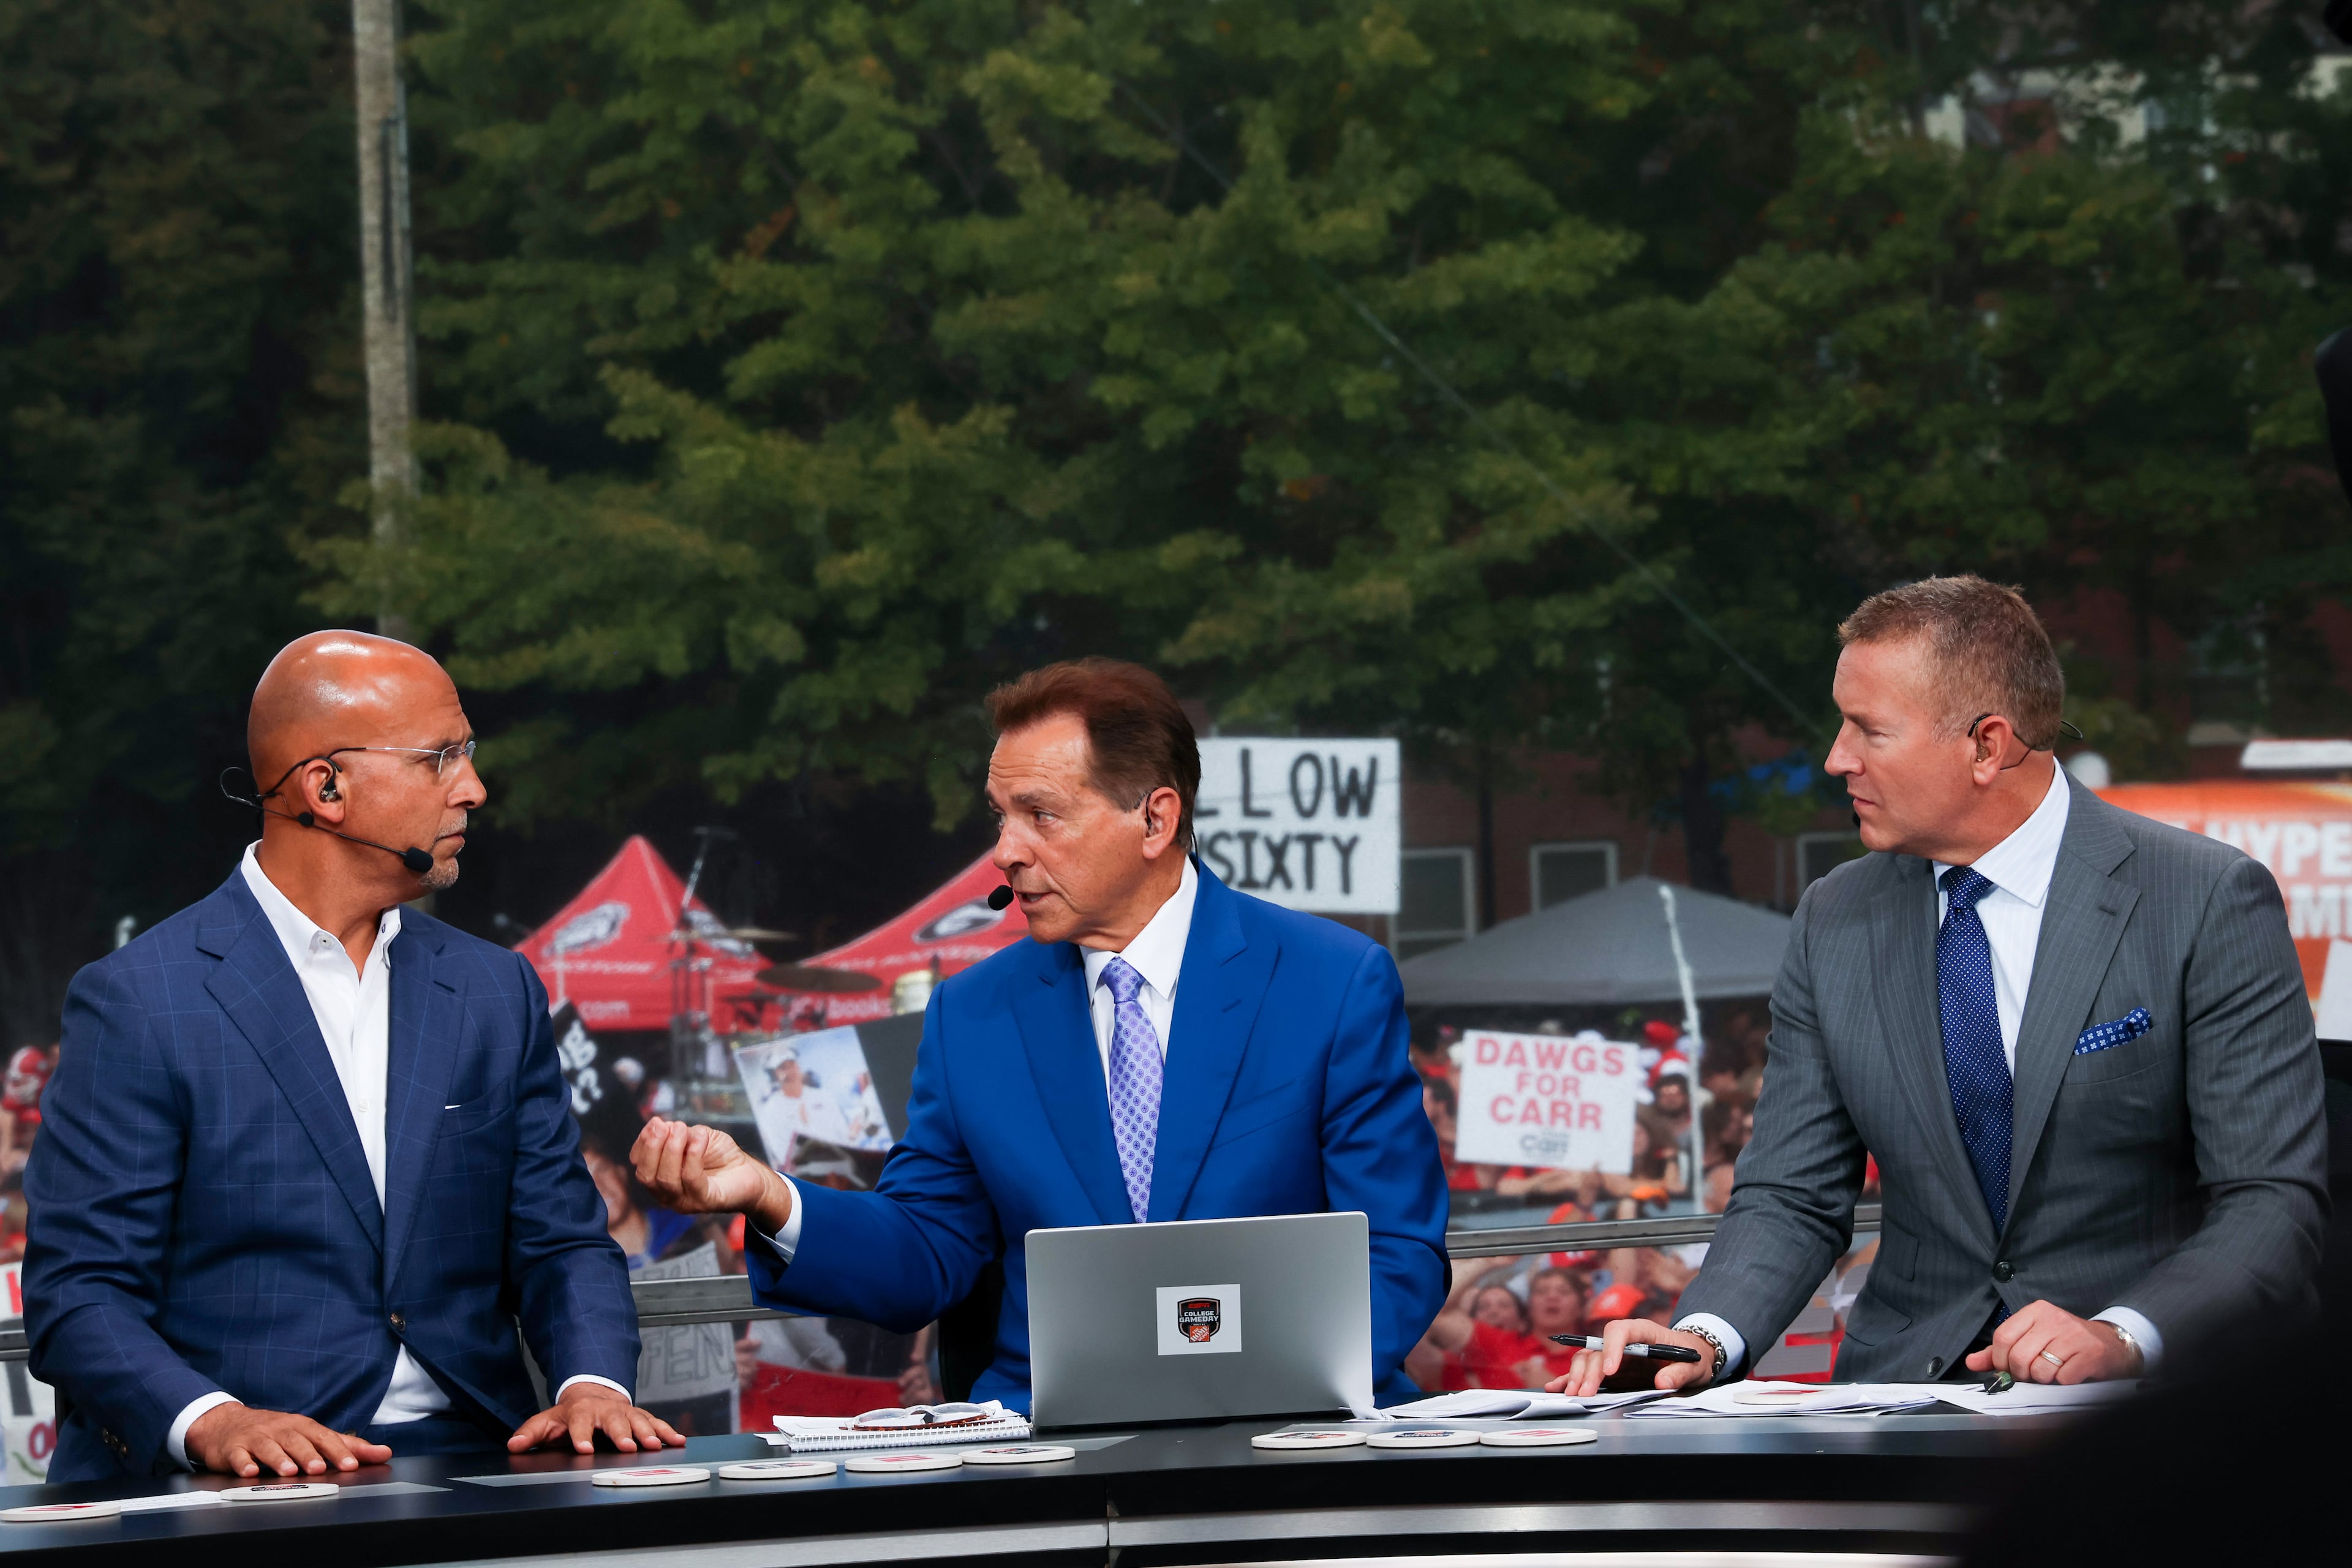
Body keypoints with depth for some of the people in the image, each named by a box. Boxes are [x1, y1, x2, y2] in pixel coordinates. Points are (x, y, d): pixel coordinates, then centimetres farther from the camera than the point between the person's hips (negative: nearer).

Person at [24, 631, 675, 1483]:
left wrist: (593, 1383, -4)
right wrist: (209, 1419, -23)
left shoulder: (498, 992, 17)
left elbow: (562, 1244, 18)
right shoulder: (135, 1003, -1)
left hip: (466, 1471, 4)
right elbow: (77, 1293, -5)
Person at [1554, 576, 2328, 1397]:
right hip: (1905, 1384, 4)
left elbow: (2273, 1201, -8)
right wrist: (1705, 1338, -10)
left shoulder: (2210, 900, -5)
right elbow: (1792, 1197, 11)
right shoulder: (1835, 922, 10)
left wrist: (2121, 1337, -25)